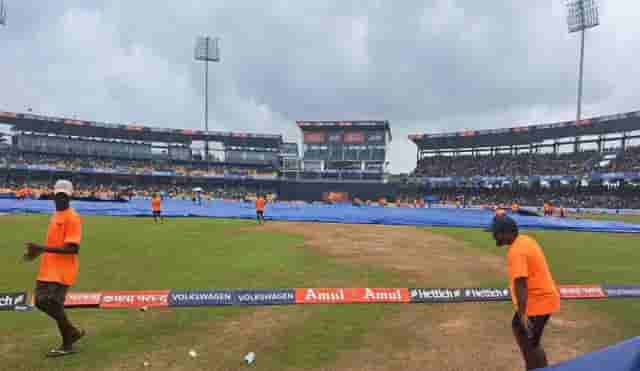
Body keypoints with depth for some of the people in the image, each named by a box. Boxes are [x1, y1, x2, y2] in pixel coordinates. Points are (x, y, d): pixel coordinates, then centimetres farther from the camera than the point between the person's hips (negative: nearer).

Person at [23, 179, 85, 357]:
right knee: (41, 302, 13)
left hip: (62, 271, -9)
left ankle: (67, 345, 16)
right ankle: (72, 332, 28)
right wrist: (39, 251, 8)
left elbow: (73, 248, -24)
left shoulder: (73, 217, -17)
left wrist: (42, 248, -27)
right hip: (48, 269, 9)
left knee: (53, 306, -4)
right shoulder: (55, 215, 13)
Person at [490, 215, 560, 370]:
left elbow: (520, 284, -31)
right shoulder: (525, 240, 5)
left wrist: (522, 314, -30)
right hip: (542, 297, 11)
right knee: (517, 327, 24)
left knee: (530, 344, 1)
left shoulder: (516, 252, -26)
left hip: (538, 301, -11)